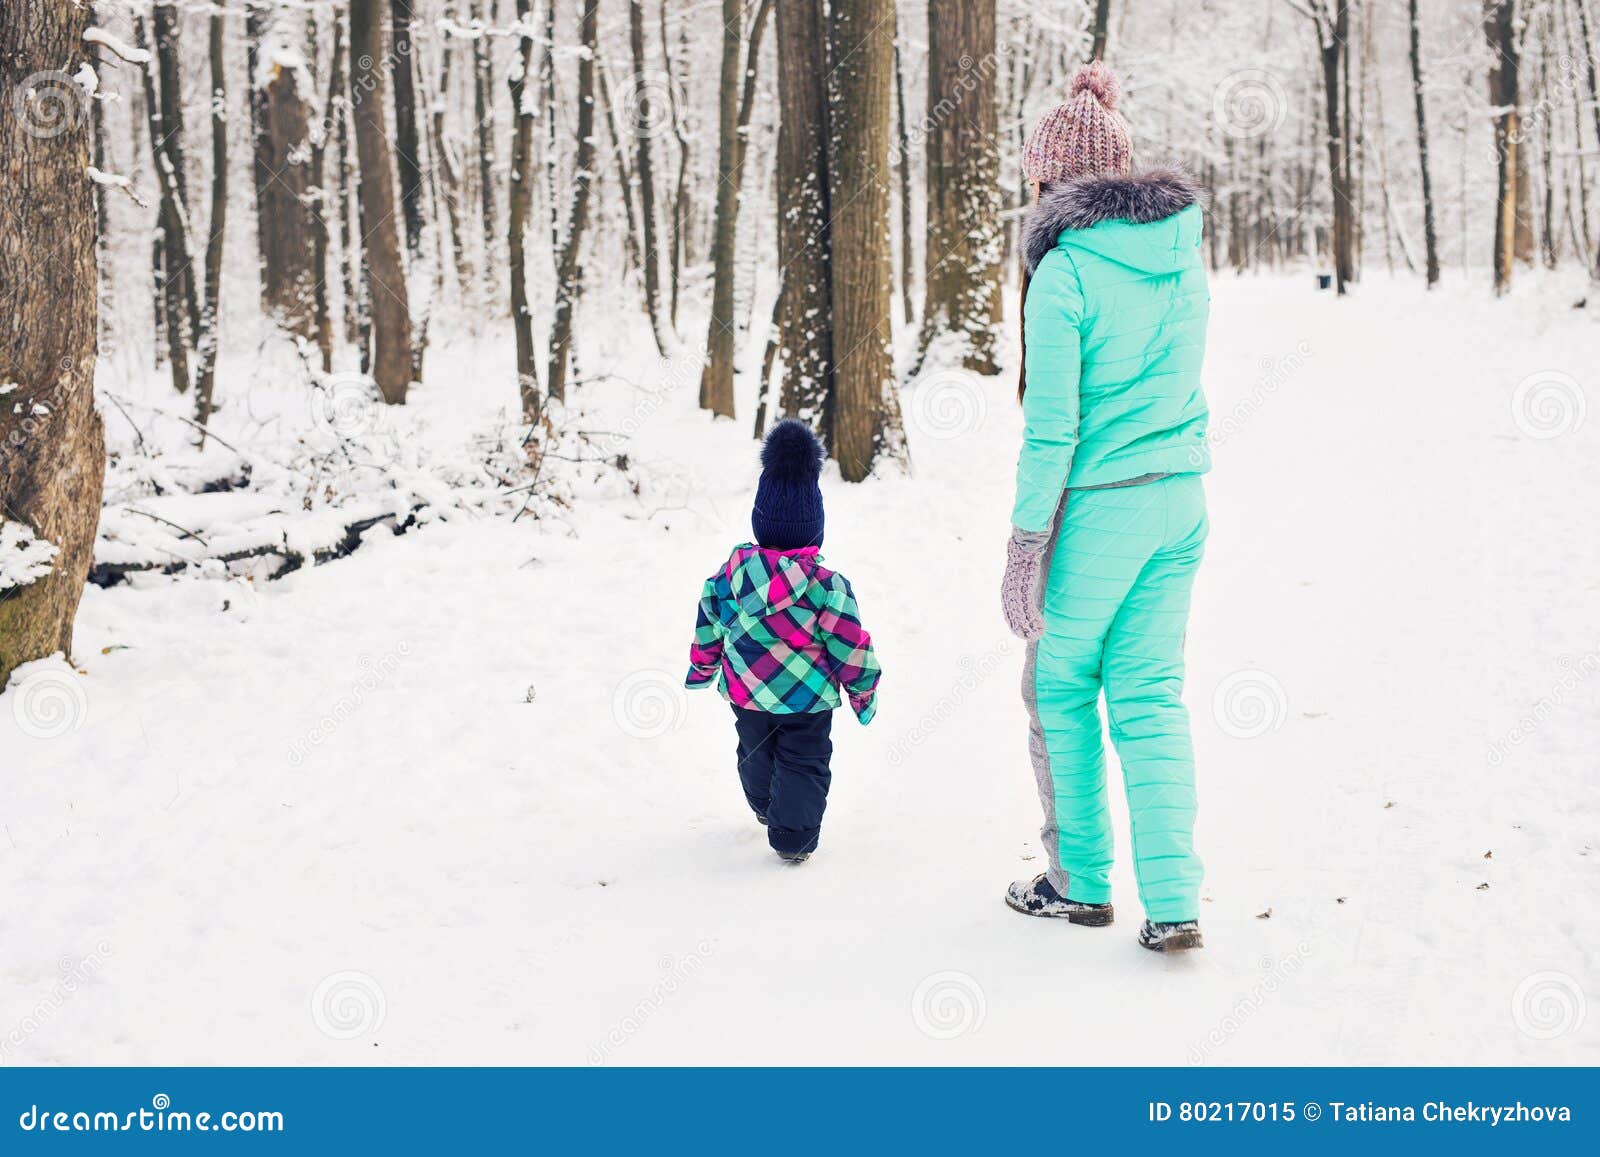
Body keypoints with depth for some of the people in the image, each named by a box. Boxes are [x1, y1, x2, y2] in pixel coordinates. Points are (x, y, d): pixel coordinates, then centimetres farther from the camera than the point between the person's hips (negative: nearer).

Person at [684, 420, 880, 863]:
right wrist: (863, 695, 3)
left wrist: (700, 669, 24)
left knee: (756, 752, 27)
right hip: (807, 698, -4)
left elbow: (708, 628, 6)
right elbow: (851, 649, -12)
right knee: (804, 764, 11)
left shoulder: (728, 575, -9)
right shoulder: (828, 586, -19)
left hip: (746, 693, 4)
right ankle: (793, 837, 10)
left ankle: (764, 806, 49)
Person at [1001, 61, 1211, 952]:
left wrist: (1025, 545, -10)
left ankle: (1082, 881, 22)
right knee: (1152, 695, 10)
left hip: (1097, 509, -6)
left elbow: (1051, 428, -16)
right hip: (1182, 501, 6)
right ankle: (1174, 901, 5)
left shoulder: (1065, 272, -16)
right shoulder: (1184, 254, 6)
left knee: (1062, 689, 12)